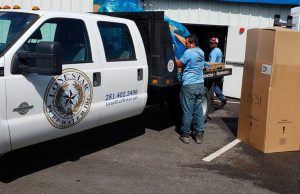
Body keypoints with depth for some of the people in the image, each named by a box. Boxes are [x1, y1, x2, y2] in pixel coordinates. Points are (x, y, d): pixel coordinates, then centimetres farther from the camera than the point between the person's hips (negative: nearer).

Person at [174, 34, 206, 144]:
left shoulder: (189, 52, -11)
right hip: (200, 85, 7)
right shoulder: (201, 52, 14)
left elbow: (179, 64, -1)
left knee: (187, 111, 1)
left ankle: (185, 135, 10)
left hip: (189, 85, -7)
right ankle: (199, 134, 12)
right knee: (198, 110, 9)